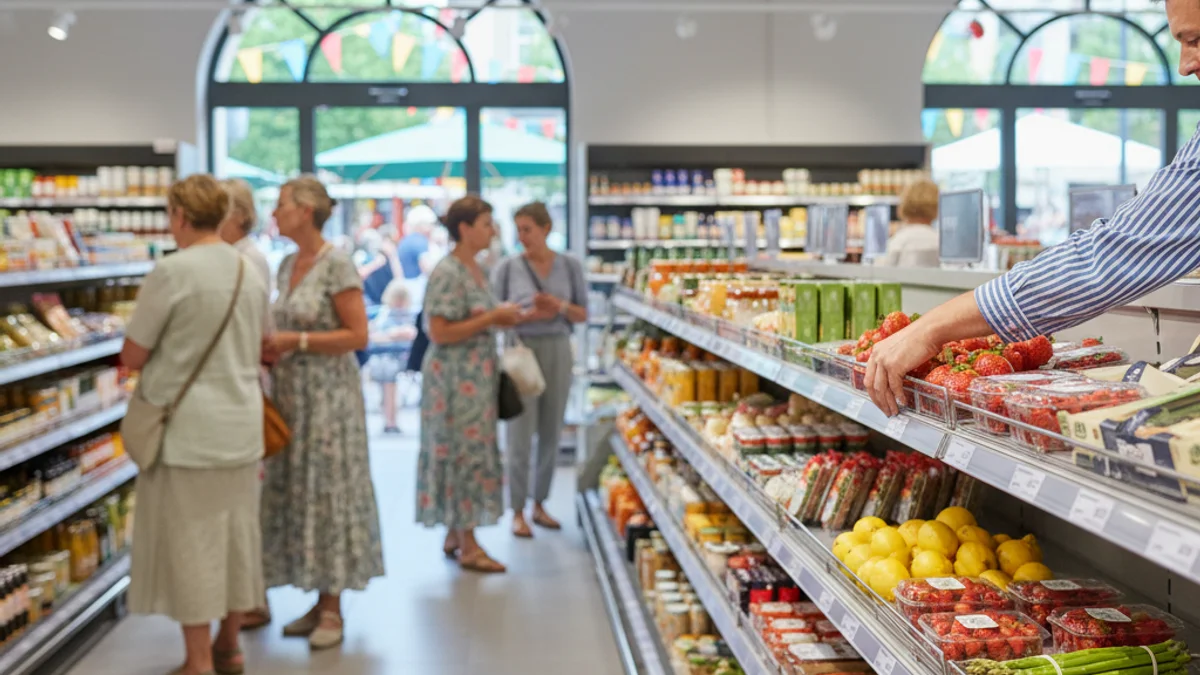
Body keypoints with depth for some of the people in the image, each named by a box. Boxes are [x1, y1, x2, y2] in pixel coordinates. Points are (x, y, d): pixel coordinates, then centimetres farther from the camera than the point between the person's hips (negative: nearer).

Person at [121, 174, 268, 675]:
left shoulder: (171, 271, -14)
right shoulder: (250, 271, 5)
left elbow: (132, 356, -8)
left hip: (188, 426, -6)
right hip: (242, 424, 6)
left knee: (190, 538, 3)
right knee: (237, 531, 14)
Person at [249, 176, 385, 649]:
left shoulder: (337, 265, -12)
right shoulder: (287, 265, 11)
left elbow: (358, 335, -15)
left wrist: (296, 341, -18)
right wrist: (273, 346, 2)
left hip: (328, 394, -8)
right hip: (290, 391, 8)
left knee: (328, 493, -2)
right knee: (295, 493, 9)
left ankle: (332, 608, 8)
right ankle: (319, 601, 19)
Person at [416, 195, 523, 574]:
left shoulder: (474, 270, 12)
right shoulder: (447, 273, -16)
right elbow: (440, 332, -22)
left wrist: (502, 319, 4)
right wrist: (492, 318, -19)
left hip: (477, 375, 9)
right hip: (456, 377, -9)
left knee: (469, 453, 13)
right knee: (466, 453, -4)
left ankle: (454, 536, 22)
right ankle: (468, 547, 3)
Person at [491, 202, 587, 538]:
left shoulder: (570, 266, 3)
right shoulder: (508, 267, -3)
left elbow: (583, 314, 7)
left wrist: (560, 306, -13)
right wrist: (527, 315, -16)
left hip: (558, 351, 3)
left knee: (551, 434, 9)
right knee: (521, 435, -3)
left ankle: (539, 505, 24)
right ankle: (518, 512, 8)